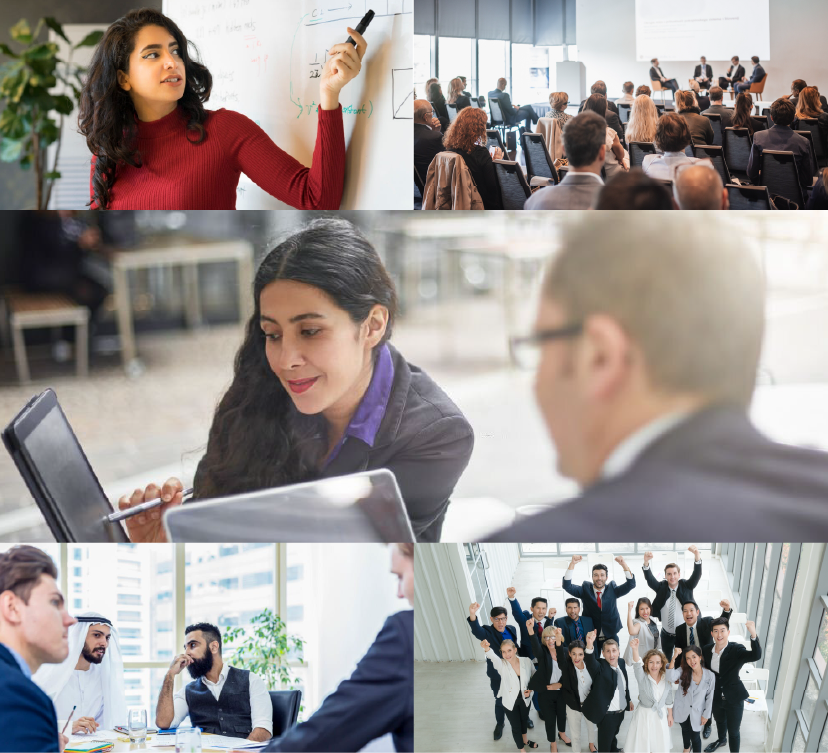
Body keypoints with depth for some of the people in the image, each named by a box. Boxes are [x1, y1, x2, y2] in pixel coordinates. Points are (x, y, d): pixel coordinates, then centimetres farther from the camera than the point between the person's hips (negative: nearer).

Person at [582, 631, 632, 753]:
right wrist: (589, 646, -65)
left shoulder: (621, 663, -1)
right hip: (607, 714, -7)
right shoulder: (600, 667, -23)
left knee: (613, 738, 29)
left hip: (620, 712, 7)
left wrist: (628, 699, 21)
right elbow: (590, 661, -45)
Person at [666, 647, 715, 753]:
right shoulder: (683, 672, -16)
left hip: (696, 712, -2)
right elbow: (670, 678, -37)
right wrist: (674, 657, -44)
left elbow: (709, 697, -6)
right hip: (682, 710, 2)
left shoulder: (709, 676, -17)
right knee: (685, 731, 24)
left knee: (695, 736, 3)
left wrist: (706, 715, -2)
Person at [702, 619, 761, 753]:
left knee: (733, 732, 9)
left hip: (734, 699, -5)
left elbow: (756, 656, -45)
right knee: (720, 722, 33)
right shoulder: (706, 650, -11)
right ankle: (721, 740, 62)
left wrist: (753, 634, -61)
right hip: (716, 697, 5)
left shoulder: (736, 650, -26)